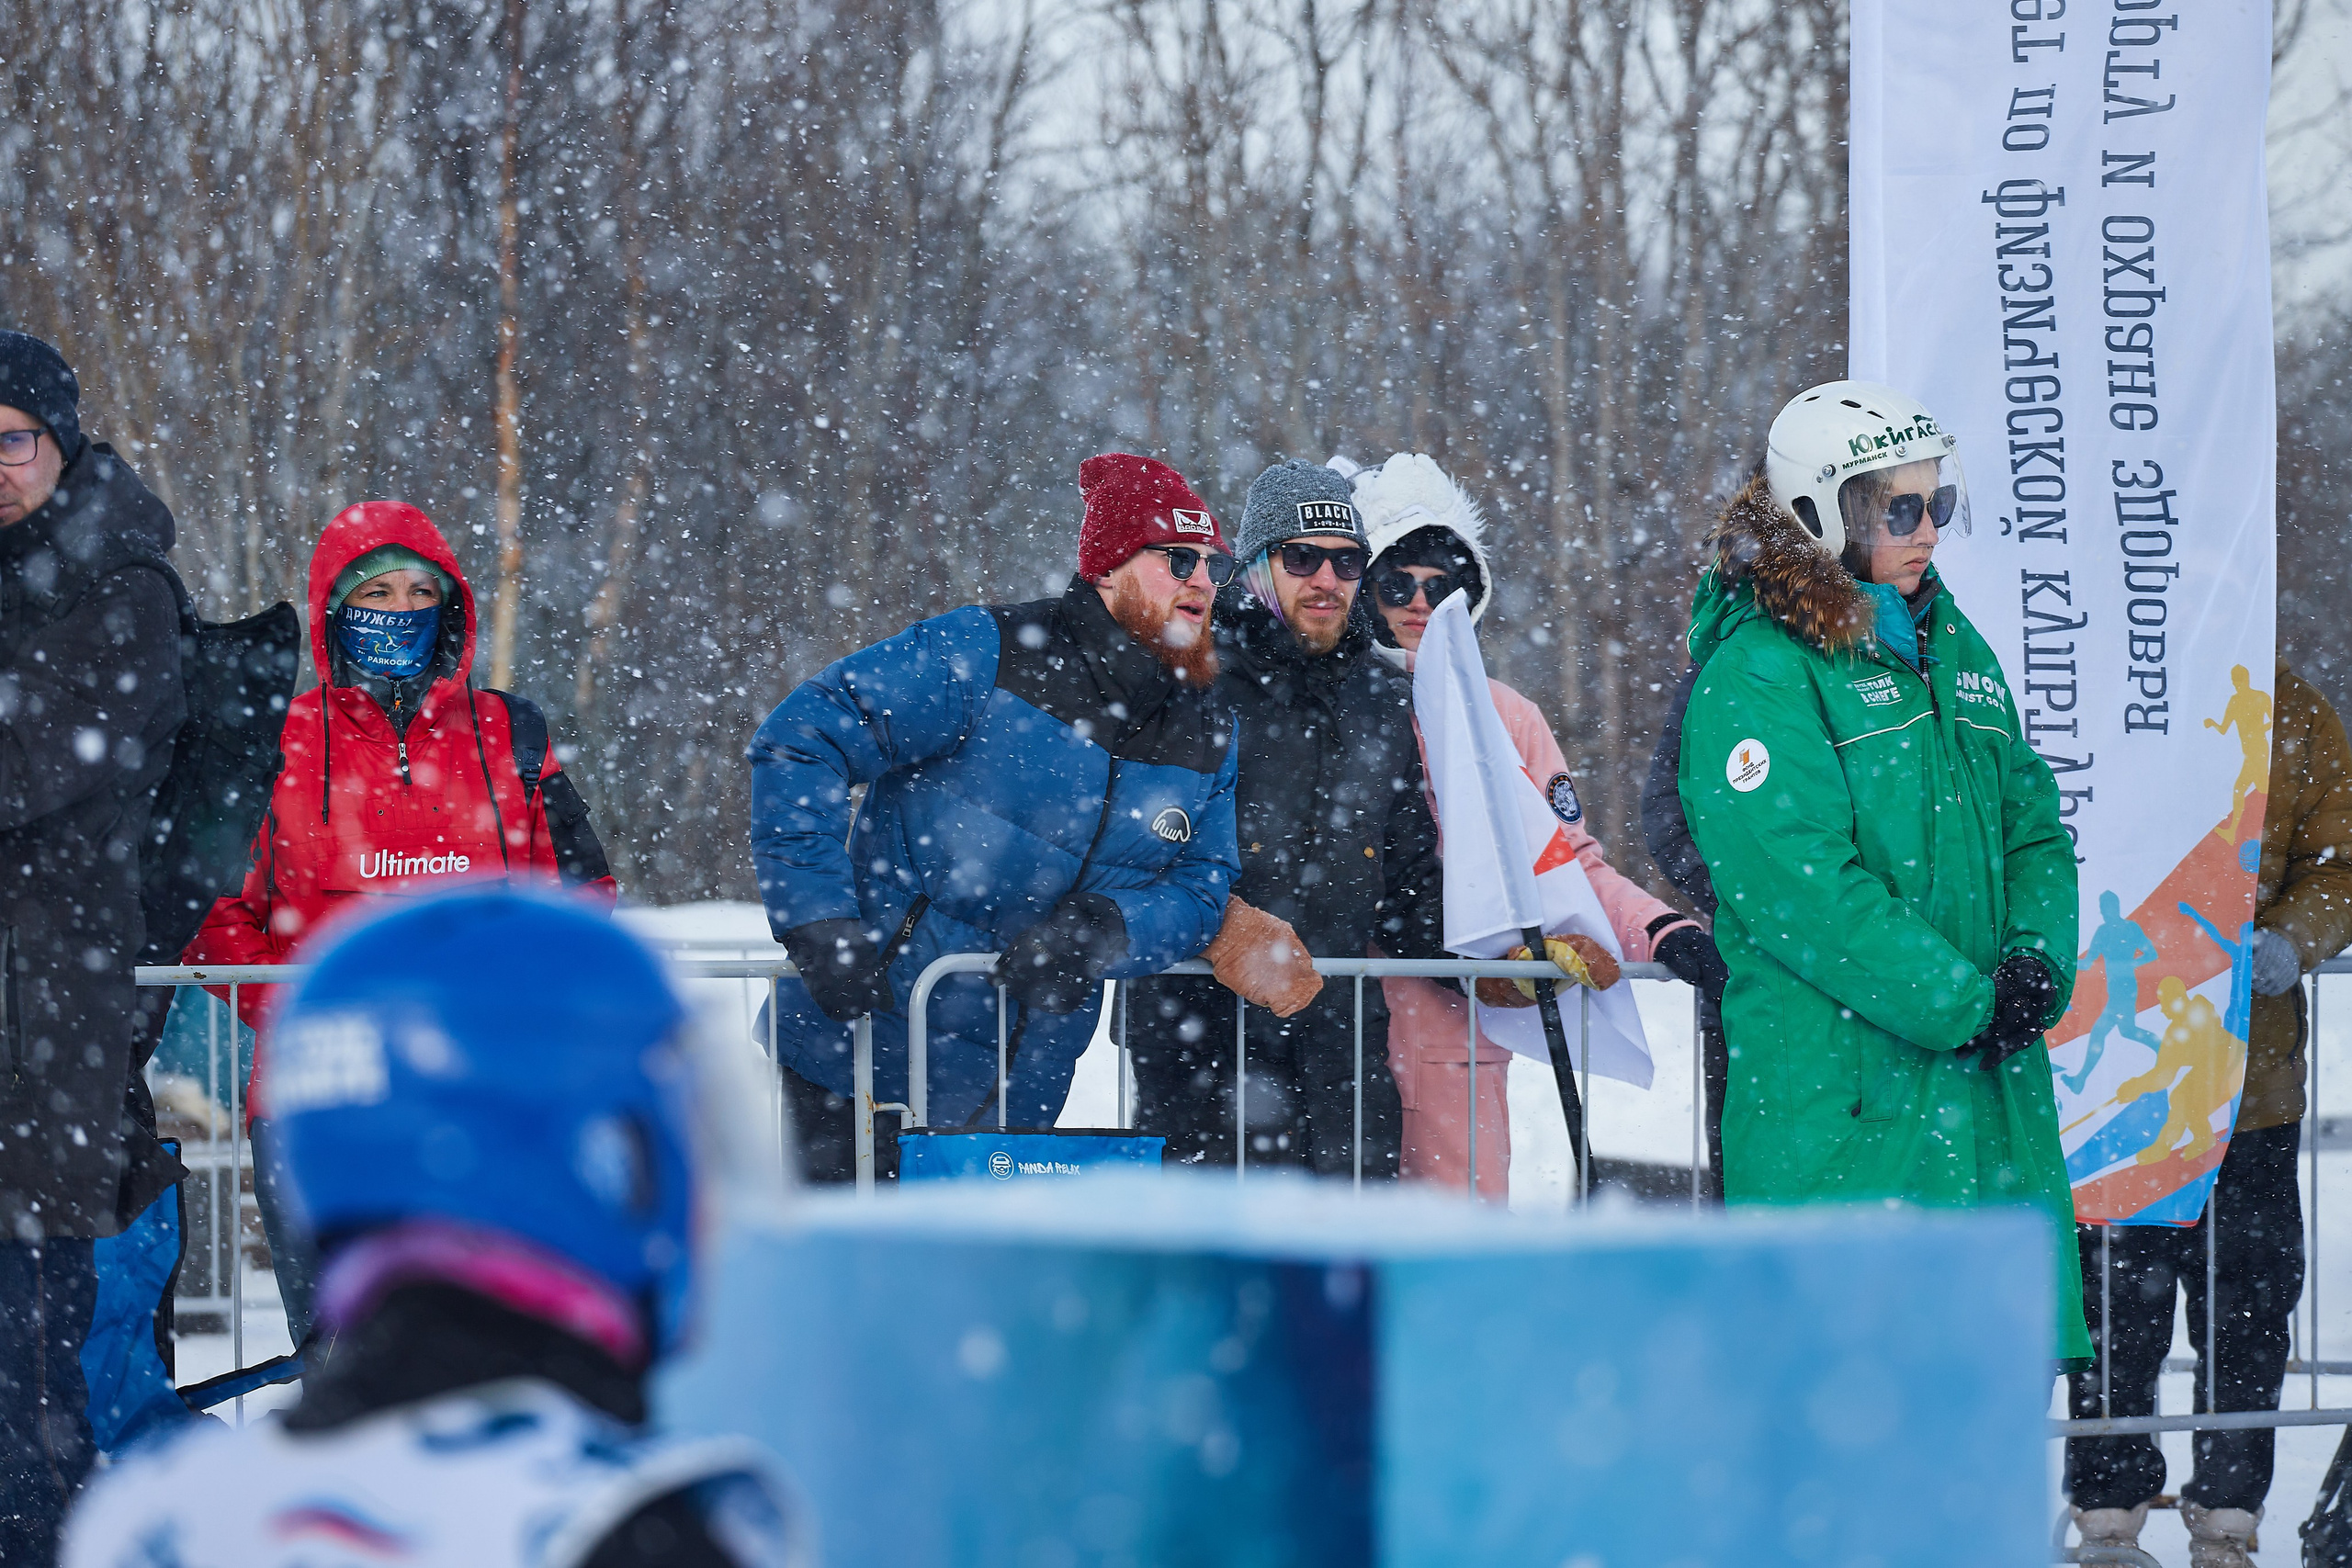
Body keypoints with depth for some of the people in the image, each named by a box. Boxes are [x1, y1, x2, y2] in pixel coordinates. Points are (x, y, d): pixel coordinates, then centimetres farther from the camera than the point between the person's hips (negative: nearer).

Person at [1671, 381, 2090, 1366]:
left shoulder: (1952, 648, 17)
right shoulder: (1757, 674, -9)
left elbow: (2032, 823, 18)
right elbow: (1803, 886, -17)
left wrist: (2038, 963, -2)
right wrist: (1965, 1004, -18)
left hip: (1986, 1081, 7)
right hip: (1839, 1094, -7)